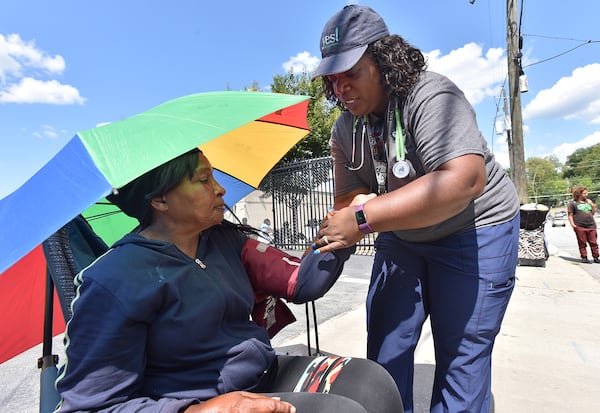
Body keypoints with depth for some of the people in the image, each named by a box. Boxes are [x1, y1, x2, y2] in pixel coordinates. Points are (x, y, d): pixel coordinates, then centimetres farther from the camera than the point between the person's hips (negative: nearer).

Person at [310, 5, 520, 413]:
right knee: (385, 350, 9)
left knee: (462, 358, 3)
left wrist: (363, 218, -40)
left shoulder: (430, 96, -22)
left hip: (474, 231, -5)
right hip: (400, 238, 6)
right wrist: (358, 204, -29)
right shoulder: (345, 128, -3)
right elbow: (349, 198, -4)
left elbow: (463, 180, -37)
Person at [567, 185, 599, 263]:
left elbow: (593, 213, 21)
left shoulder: (588, 201, 16)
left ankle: (596, 257, 12)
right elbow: (570, 215, -1)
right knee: (582, 243, 1)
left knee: (594, 242, 4)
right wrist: (572, 224, -12)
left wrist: (593, 206, 5)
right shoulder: (573, 203, 0)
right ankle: (584, 257, 10)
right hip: (580, 227, -4)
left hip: (591, 226, 4)